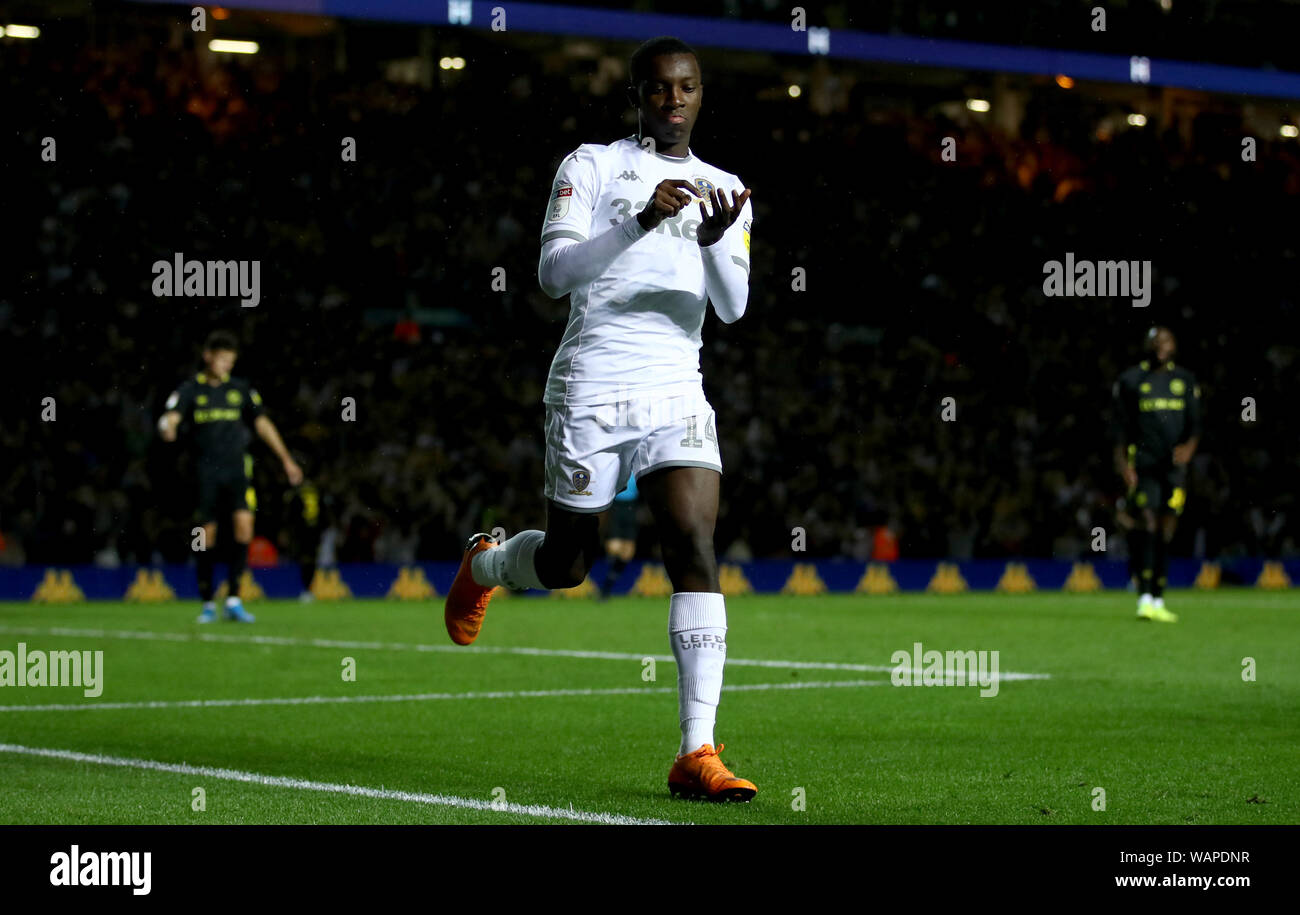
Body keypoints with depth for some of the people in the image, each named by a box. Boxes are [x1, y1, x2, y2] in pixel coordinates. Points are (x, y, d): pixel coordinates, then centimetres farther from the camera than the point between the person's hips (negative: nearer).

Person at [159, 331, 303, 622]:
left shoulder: (240, 389, 11)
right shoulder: (191, 389, 3)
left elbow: (262, 423, 16)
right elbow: (171, 417, -13)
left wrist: (286, 459, 14)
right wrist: (168, 429, -38)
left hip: (237, 469, 1)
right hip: (206, 472, -1)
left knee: (244, 522, -17)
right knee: (207, 533, -1)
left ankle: (233, 598, -11)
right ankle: (207, 603, 12)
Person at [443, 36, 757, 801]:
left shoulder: (725, 191, 13)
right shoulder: (591, 165, 2)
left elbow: (733, 307, 3)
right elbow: (553, 273, -11)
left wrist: (715, 242, -18)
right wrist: (639, 224, -24)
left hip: (677, 394, 3)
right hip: (592, 387, -3)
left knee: (697, 551, -15)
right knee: (569, 564, 6)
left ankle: (697, 753, -16)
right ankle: (486, 564, 44)